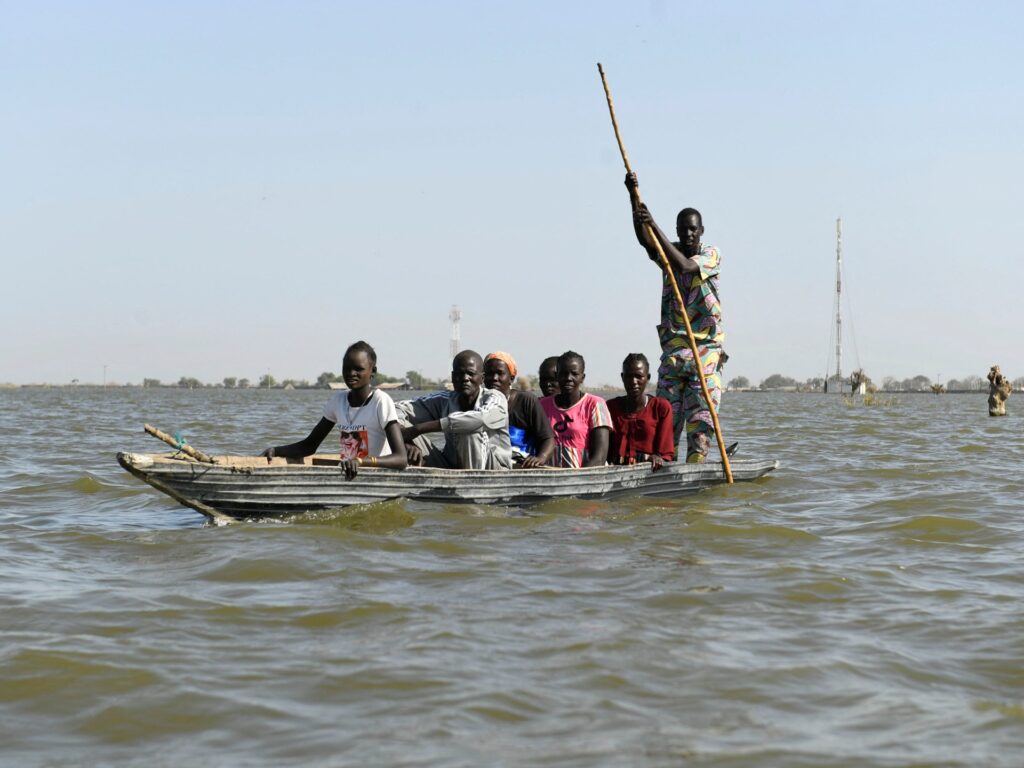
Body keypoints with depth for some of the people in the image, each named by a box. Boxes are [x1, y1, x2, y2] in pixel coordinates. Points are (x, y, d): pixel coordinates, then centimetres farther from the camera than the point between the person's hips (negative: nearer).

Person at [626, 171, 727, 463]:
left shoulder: (711, 255, 0)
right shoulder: (668, 251, 9)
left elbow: (685, 266, -20)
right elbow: (644, 239, -11)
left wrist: (655, 226, -26)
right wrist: (634, 197, -27)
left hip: (706, 349, -3)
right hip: (673, 348, 3)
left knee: (701, 412, -8)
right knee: (666, 411, 0)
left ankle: (695, 464, -9)